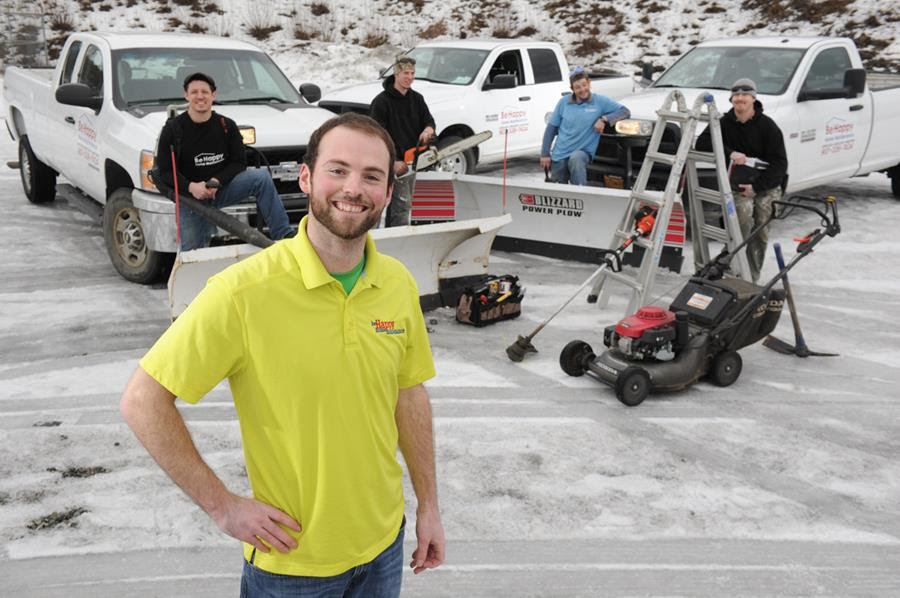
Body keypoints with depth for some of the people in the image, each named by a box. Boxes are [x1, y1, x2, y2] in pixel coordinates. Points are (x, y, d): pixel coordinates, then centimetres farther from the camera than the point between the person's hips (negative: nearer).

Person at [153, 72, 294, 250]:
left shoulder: (227, 126, 0)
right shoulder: (173, 128, -6)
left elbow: (239, 162, 0)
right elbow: (164, 171, -6)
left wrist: (217, 181, -19)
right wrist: (191, 187, -24)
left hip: (221, 189, 1)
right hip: (190, 196, -1)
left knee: (261, 177, -23)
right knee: (192, 254, -5)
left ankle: (284, 235, -27)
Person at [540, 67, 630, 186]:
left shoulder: (600, 101, -1)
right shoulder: (564, 102, 4)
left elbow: (625, 111, -1)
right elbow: (551, 128, 7)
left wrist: (604, 119, -17)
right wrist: (545, 154, 2)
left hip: (583, 151, -3)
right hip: (559, 155, 3)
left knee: (576, 159, -38)